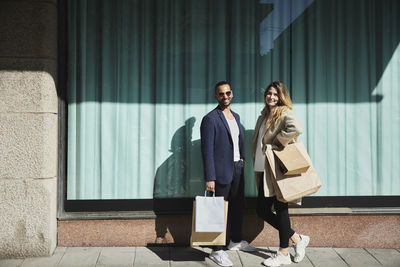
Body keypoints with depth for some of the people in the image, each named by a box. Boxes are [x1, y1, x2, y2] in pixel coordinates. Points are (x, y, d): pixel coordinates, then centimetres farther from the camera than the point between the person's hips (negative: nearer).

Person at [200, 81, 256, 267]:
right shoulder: (210, 119, -12)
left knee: (238, 206, 18)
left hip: (237, 168, 8)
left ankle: (236, 241, 37)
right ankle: (217, 251, 10)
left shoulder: (236, 116, 13)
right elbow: (207, 150, -16)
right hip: (222, 171, -8)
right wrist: (209, 178, -19)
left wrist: (241, 158, 11)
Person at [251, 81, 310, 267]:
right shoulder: (264, 116, 18)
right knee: (262, 210, 9)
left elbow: (296, 129, -31)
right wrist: (257, 167, 16)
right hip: (264, 170, 9)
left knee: (280, 209, 1)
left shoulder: (284, 113, -8)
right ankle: (297, 239, 23)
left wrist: (278, 140, -19)